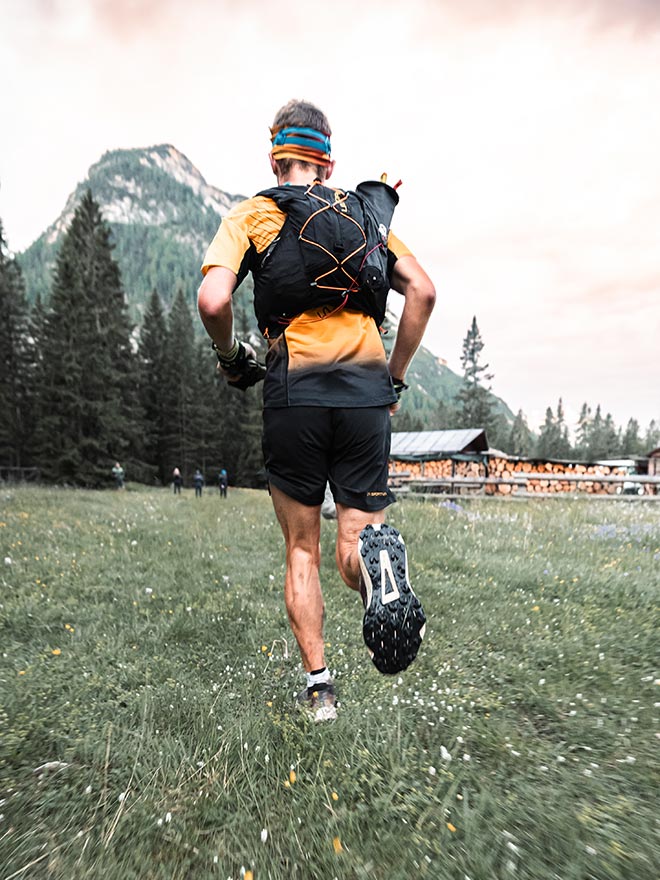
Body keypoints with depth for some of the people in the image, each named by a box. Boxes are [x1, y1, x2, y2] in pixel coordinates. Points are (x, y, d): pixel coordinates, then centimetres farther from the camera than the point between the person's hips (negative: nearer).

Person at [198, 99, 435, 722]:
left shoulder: (252, 214, 10)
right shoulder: (366, 213, 18)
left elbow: (213, 300, -9)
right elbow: (422, 291, 5)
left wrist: (231, 358, 10)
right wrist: (394, 377, 11)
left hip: (295, 392, -2)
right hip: (367, 394, 2)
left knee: (301, 551, 14)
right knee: (351, 547, 9)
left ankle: (317, 684, 16)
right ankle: (377, 554, -26)